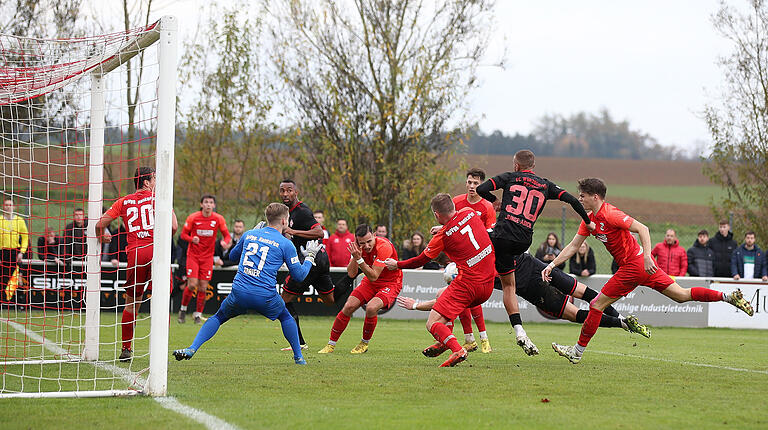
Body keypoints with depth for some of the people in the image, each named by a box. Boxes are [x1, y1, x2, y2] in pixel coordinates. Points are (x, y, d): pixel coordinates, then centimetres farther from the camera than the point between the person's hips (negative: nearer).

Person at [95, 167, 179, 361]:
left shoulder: (123, 202, 14)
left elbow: (100, 224, 9)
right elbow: (173, 227, -2)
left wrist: (103, 236, 31)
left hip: (135, 254, 2)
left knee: (132, 302, 15)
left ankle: (126, 349, 19)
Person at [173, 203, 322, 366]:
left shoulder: (249, 234, 13)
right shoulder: (286, 245, 2)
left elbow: (233, 255, 31)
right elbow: (299, 275, 6)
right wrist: (310, 257, 24)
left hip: (239, 293, 2)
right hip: (265, 297, -2)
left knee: (218, 317, 22)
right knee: (285, 317, 27)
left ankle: (192, 349, 5)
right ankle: (298, 357, 26)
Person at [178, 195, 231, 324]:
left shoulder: (219, 219, -3)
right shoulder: (193, 218, -7)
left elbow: (227, 235, 4)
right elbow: (183, 234, 1)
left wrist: (225, 242, -19)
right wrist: (192, 239, -20)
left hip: (207, 257, 2)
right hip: (193, 255, -2)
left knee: (203, 287, -2)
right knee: (192, 284, -12)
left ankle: (198, 315, 12)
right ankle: (183, 309, 12)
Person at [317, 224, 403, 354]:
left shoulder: (384, 247, -29)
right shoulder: (359, 246, -11)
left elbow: (373, 276, -31)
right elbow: (351, 274, -13)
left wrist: (359, 259, -38)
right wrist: (355, 257, -27)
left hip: (390, 283, -5)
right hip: (370, 282, 6)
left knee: (371, 307, -29)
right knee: (348, 307, -10)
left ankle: (364, 343, -4)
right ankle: (331, 345, 5)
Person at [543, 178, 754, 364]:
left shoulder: (609, 214, -17)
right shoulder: (589, 220, 11)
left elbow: (642, 228, -25)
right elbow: (573, 246, 15)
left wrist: (647, 256, -34)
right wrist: (552, 265, 7)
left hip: (634, 265, -9)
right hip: (641, 264, 9)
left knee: (597, 304, -4)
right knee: (681, 295, 10)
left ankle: (578, 351, 3)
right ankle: (728, 297, 6)